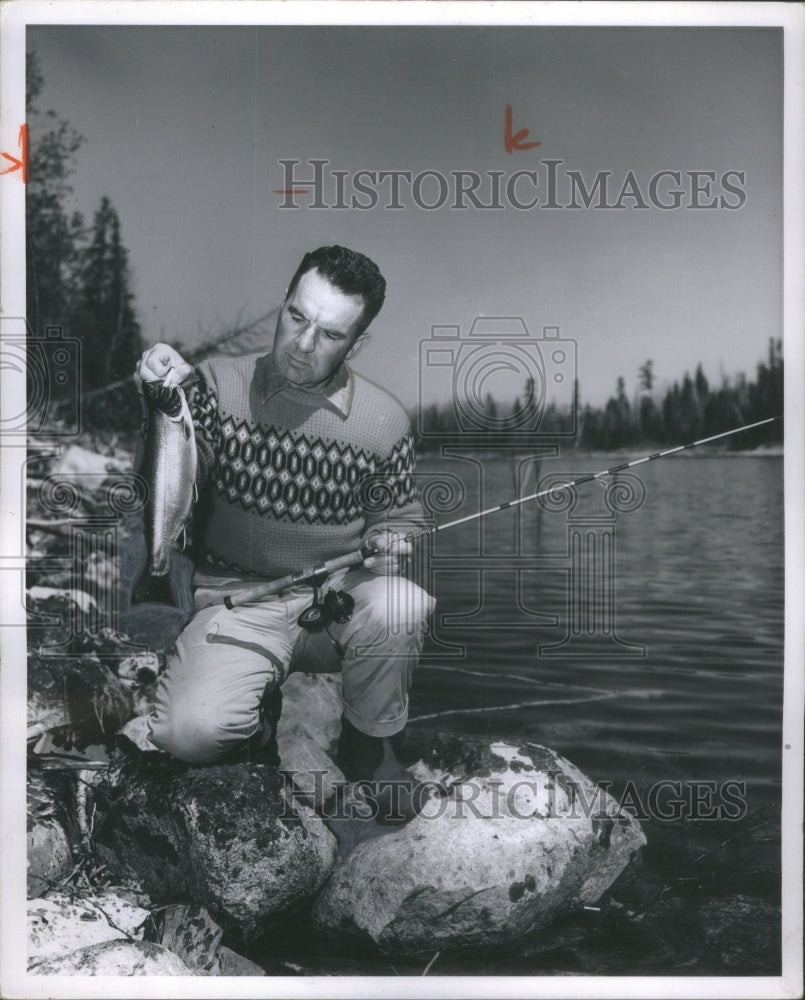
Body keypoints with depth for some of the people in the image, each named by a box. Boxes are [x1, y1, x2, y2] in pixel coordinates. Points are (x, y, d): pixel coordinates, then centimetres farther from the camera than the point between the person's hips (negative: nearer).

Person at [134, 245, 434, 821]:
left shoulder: (384, 421, -2)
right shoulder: (219, 385, -4)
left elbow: (400, 515, 13)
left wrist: (391, 542, -11)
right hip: (236, 599, 0)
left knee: (402, 606, -34)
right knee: (189, 735, -25)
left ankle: (369, 744, -2)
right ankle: (259, 712, 15)